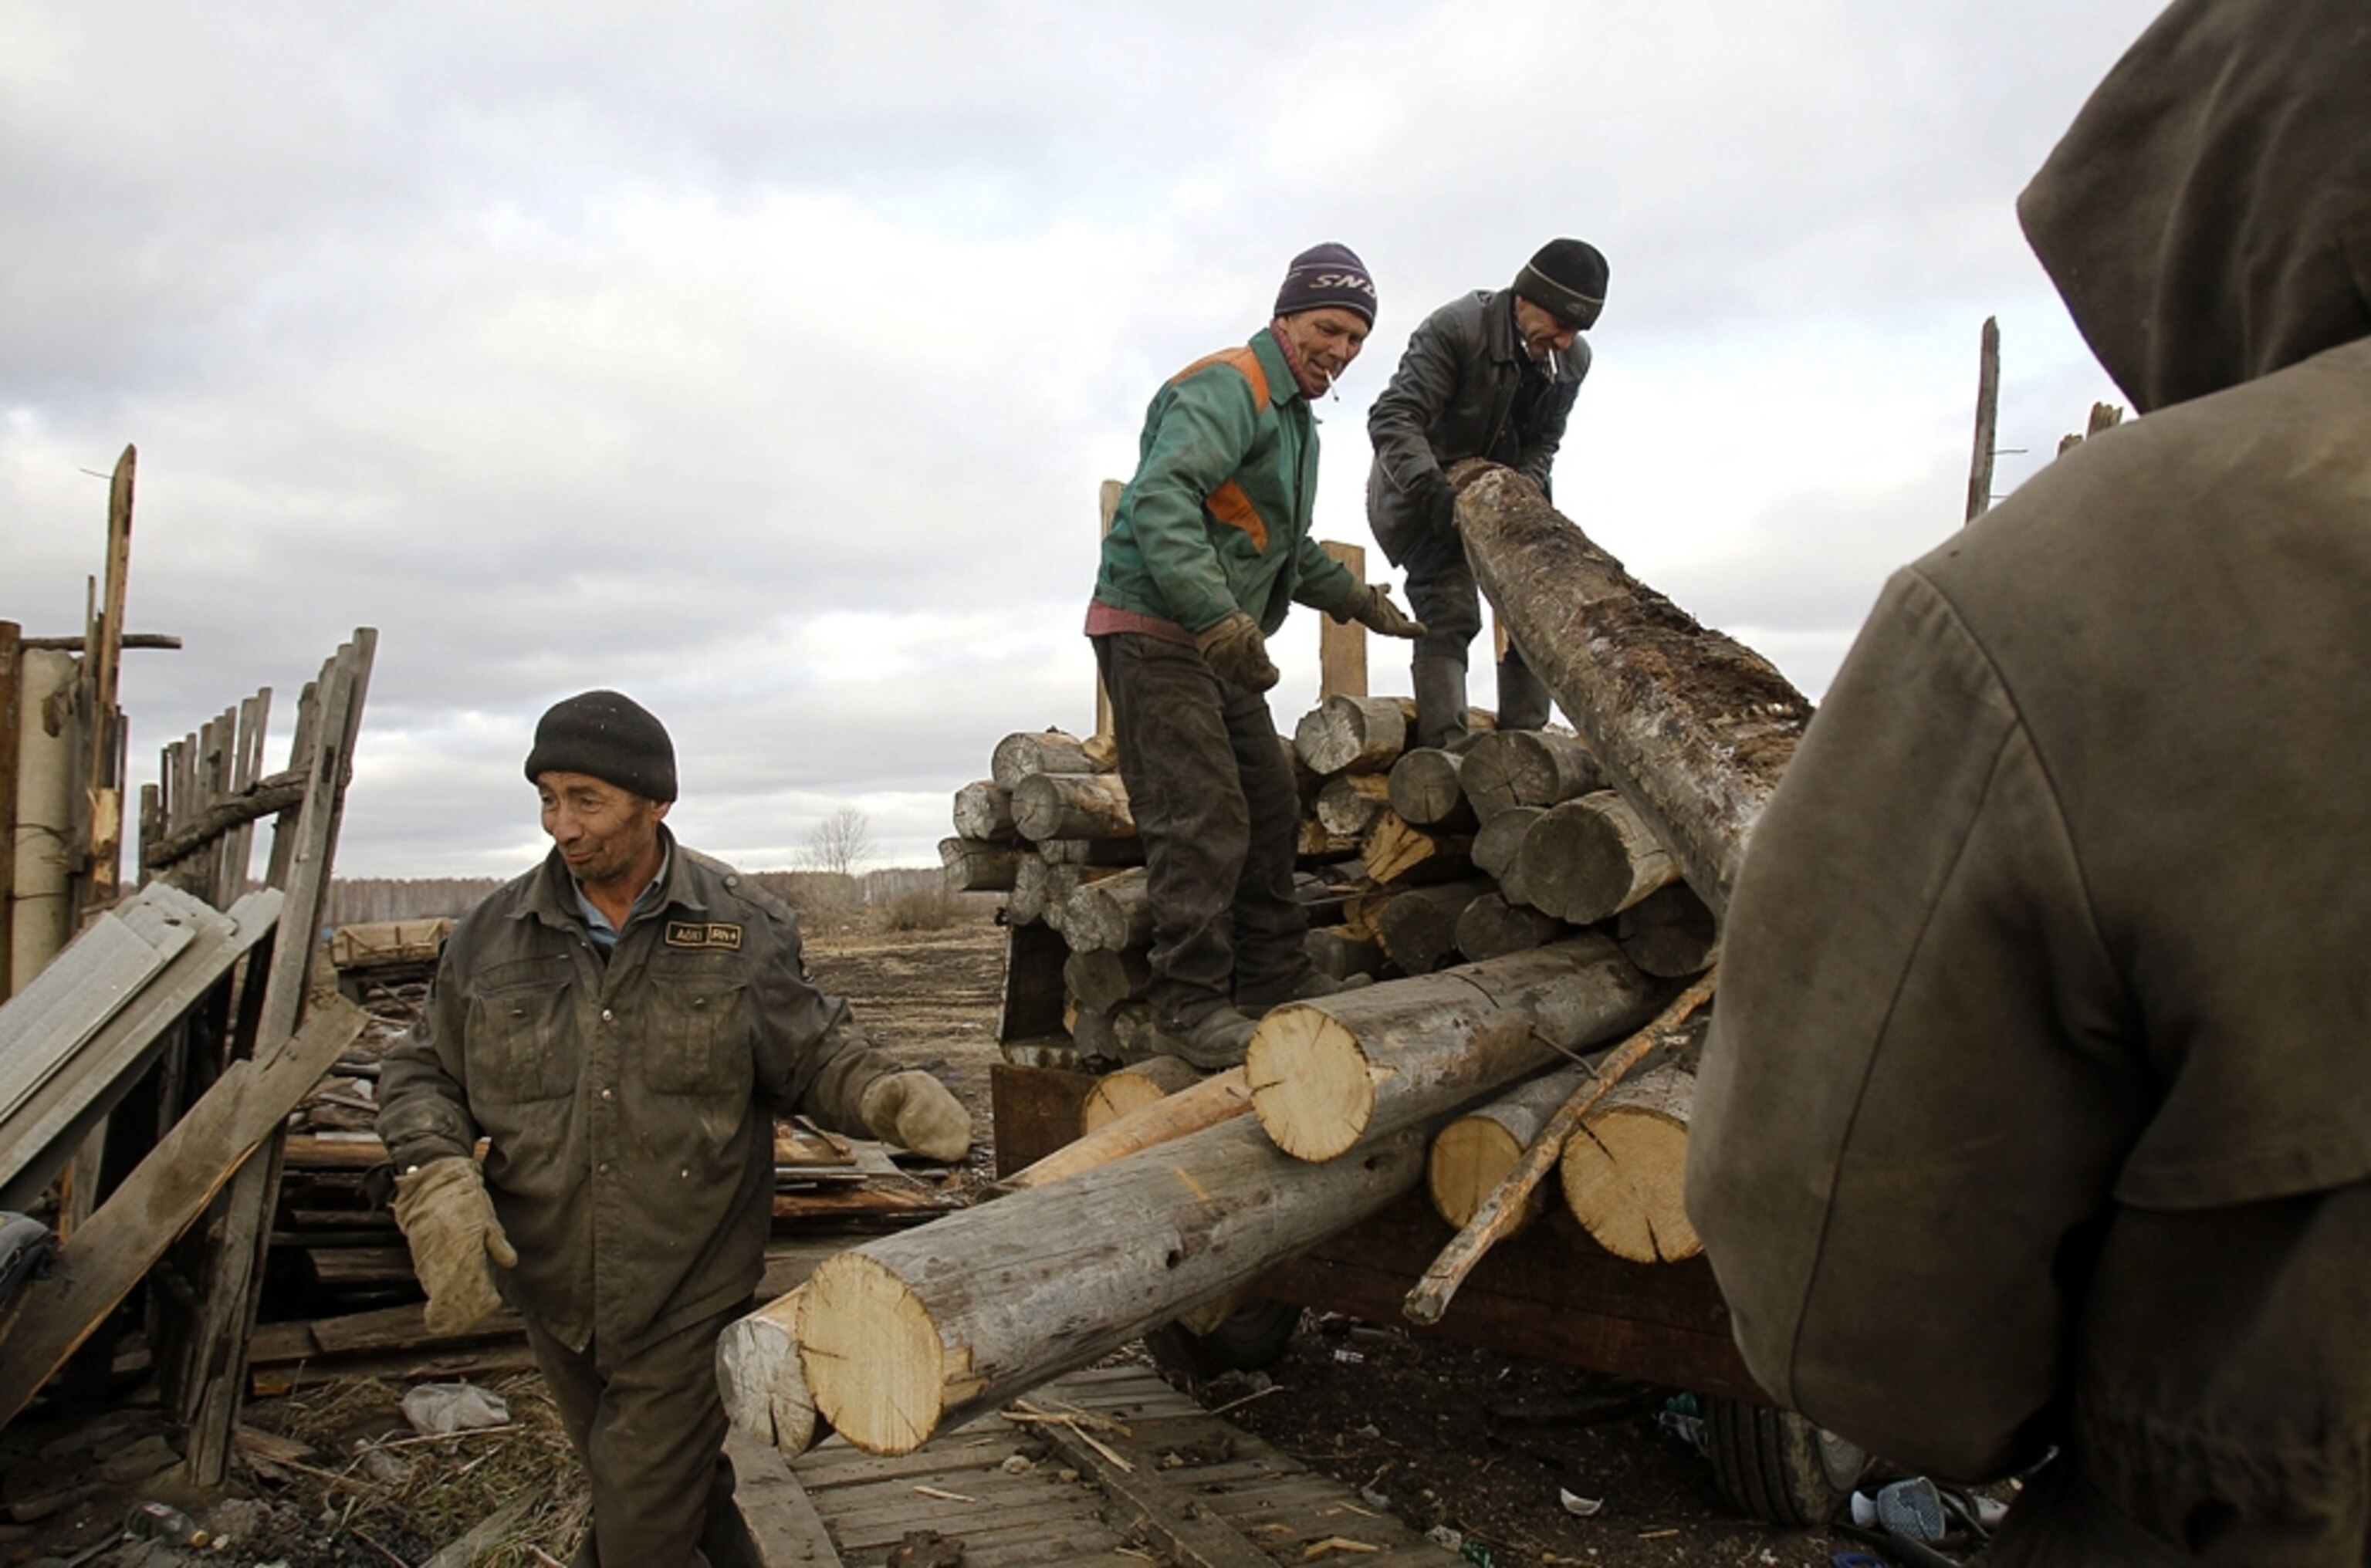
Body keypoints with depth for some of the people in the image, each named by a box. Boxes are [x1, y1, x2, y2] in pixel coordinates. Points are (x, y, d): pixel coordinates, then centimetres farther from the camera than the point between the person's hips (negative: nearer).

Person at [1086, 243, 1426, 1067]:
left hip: (1222, 647, 10)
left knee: (1269, 811, 13)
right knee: (1203, 821, -15)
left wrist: (1356, 598, 31)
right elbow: (1159, 498, -28)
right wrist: (1218, 614, -36)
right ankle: (1190, 1006, -8)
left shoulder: (1293, 414, 22)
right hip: (1155, 635, -10)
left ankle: (1275, 979, 23)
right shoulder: (1227, 389, -12)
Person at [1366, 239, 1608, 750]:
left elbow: (1545, 440, 2)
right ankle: (1446, 750, -23)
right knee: (1450, 612, -20)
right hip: (1423, 492, -6)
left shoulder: (1573, 359, -5)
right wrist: (1433, 492, -43)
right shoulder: (1456, 328, -24)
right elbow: (1392, 417, -30)